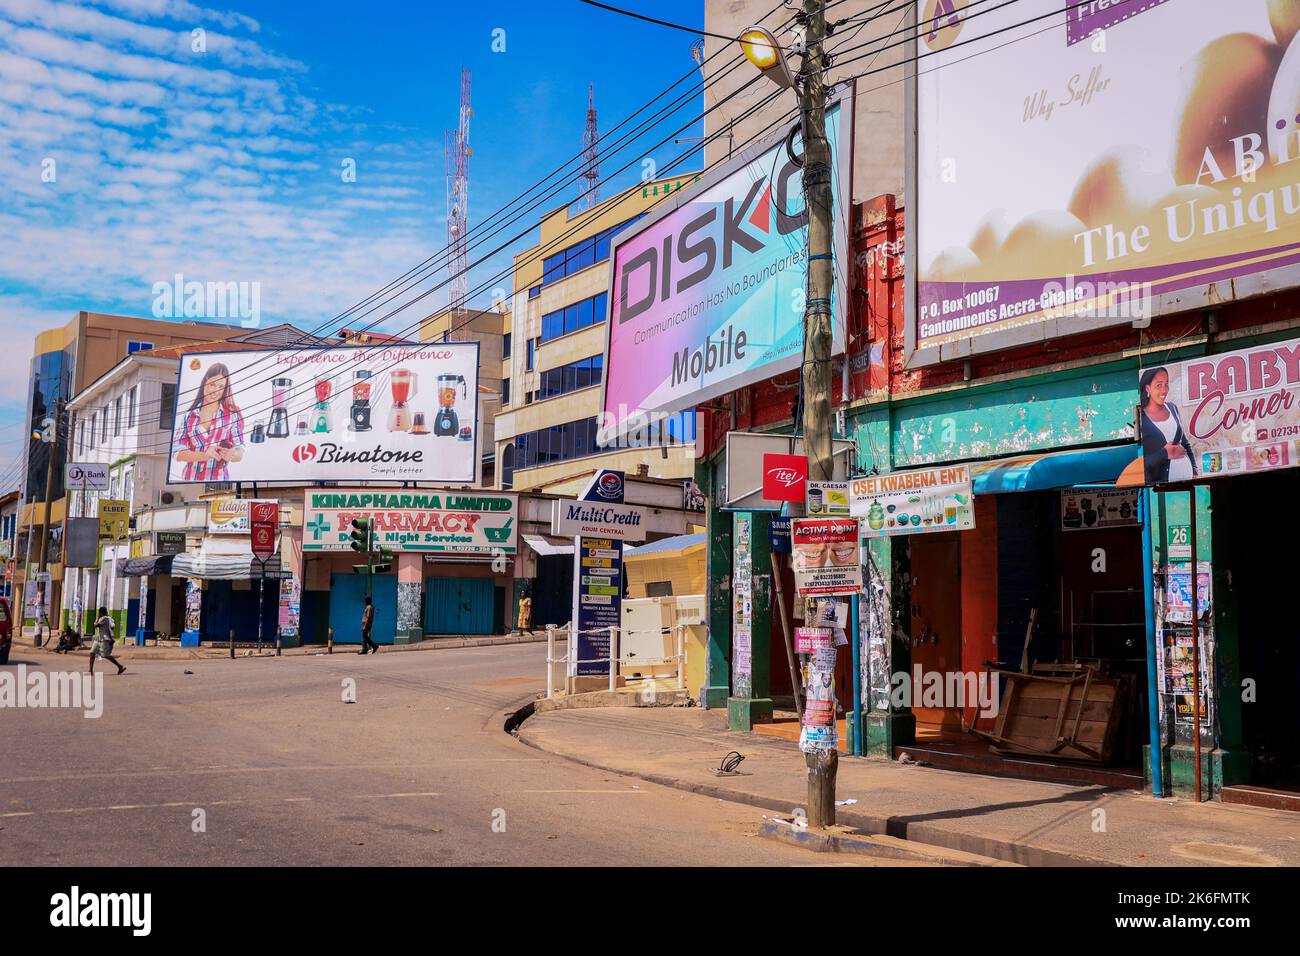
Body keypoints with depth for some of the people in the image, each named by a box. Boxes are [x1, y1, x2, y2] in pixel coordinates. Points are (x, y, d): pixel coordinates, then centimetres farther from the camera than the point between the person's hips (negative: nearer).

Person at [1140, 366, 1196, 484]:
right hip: (1159, 481, -5)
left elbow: (1185, 443, 16)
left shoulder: (1172, 408, 5)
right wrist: (1165, 454, -16)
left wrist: (1194, 470, 8)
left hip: (1187, 474, 5)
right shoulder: (1140, 418, -13)